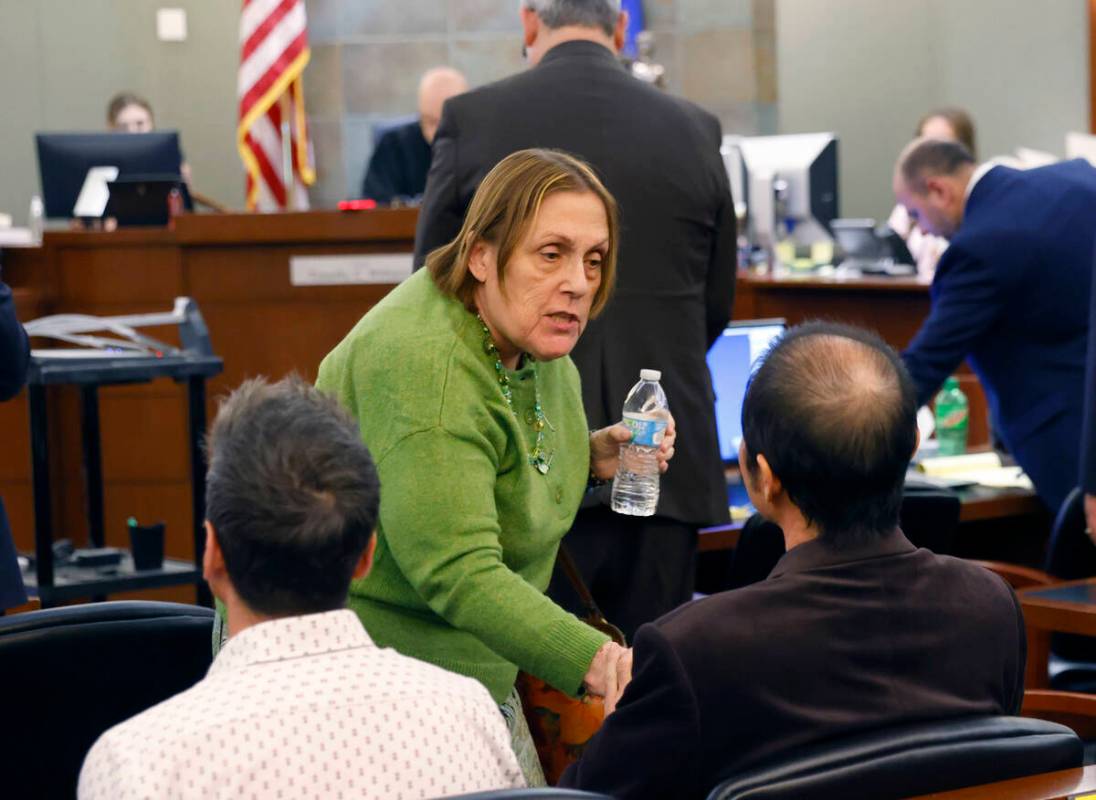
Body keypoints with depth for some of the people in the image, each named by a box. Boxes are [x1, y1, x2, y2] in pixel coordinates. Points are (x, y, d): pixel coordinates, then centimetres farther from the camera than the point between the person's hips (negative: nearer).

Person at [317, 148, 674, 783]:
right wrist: (594, 660, -44)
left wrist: (590, 457, 0)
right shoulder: (423, 364, -27)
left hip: (475, 670, 9)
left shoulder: (533, 338, 1)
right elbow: (458, 571, -34)